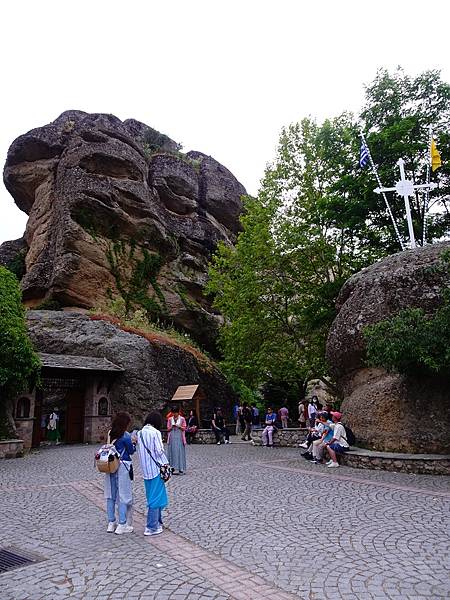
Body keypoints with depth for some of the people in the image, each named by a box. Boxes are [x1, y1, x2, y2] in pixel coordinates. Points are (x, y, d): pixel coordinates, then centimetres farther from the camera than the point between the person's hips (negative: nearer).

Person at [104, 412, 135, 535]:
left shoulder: (110, 433, 3)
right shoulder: (125, 436, -15)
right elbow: (131, 451, -6)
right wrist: (134, 443, 13)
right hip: (122, 466, -6)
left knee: (111, 495, 14)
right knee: (124, 495, 3)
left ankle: (111, 523, 22)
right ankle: (122, 525, 8)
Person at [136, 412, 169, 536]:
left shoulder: (140, 433, 8)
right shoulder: (155, 432, -13)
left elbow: (140, 450, 9)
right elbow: (159, 451, -13)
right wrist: (166, 465, -3)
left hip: (145, 469, 7)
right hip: (156, 468, -7)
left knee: (152, 496, 18)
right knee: (156, 497, 0)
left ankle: (158, 522, 30)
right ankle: (151, 528, 3)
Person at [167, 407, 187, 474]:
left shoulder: (182, 419, 1)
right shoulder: (170, 419, 7)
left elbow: (184, 428, 1)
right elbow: (168, 429, 8)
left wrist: (179, 426, -16)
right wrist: (171, 427, -12)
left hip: (179, 438, -2)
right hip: (172, 438, 2)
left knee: (180, 452, -3)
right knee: (172, 452, 1)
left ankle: (181, 469, 1)